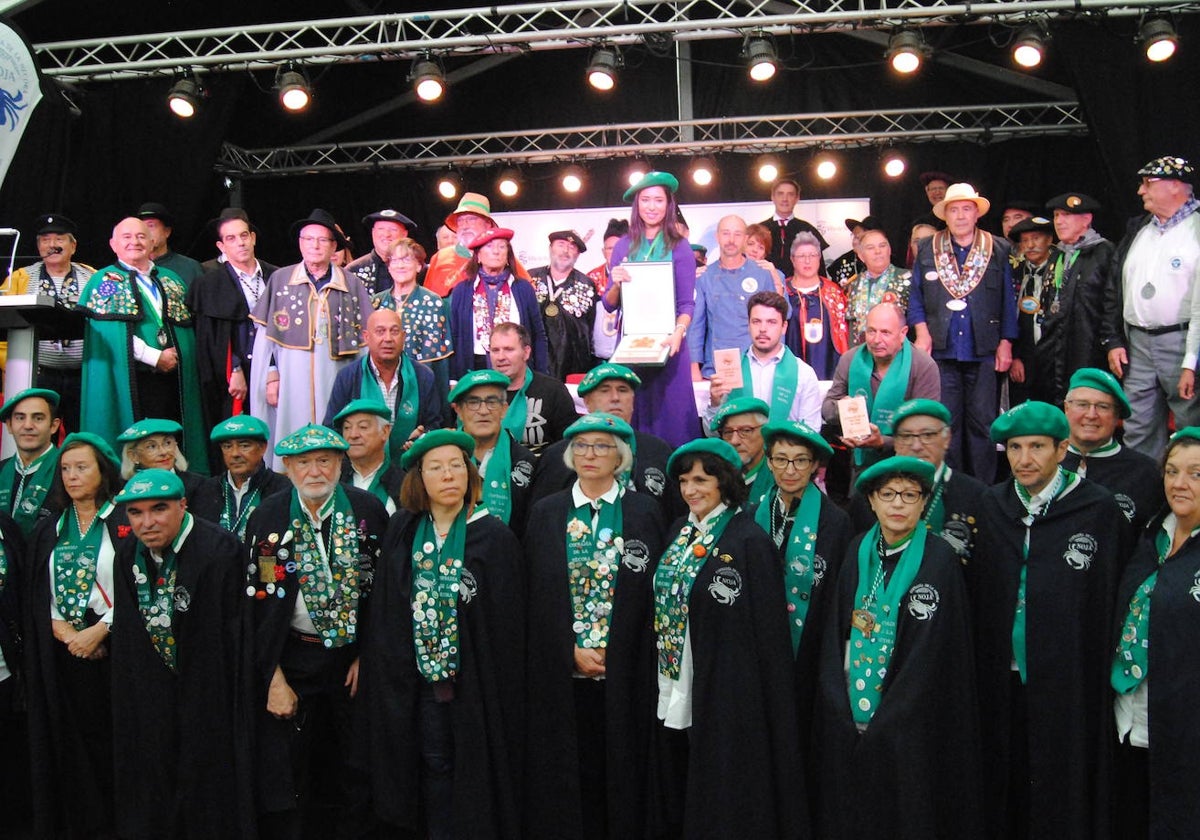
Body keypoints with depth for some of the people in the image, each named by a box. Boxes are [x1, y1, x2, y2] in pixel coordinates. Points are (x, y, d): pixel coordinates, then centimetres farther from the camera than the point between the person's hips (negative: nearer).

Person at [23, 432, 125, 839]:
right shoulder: (49, 529, 12)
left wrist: (98, 631, -14)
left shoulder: (125, 523, -3)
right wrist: (59, 626, -8)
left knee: (110, 740, -2)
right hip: (60, 651, 4)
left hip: (111, 647, -4)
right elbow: (34, 591, 8)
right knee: (70, 741, 6)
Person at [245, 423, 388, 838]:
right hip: (291, 659, -1)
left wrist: (368, 655, -4)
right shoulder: (268, 517, -6)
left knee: (354, 765, 13)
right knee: (286, 770, 5)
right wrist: (273, 678, -9)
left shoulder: (368, 509, -5)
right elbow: (256, 601, -5)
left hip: (355, 654, 1)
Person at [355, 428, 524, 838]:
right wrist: (372, 662, 1)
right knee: (434, 766, 11)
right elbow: (383, 606, 6)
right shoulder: (401, 531, 2)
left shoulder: (495, 538, -9)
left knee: (474, 769, 7)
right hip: (420, 677, 3)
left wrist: (503, 689, -10)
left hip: (474, 677, -3)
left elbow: (508, 621, -8)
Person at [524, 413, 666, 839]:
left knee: (621, 769, 4)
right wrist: (573, 651, -6)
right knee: (568, 772, 6)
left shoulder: (645, 512, 2)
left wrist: (611, 653, -7)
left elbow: (654, 593, 0)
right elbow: (534, 596, 4)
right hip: (561, 675, 1)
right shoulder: (545, 513, 6)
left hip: (625, 673, -1)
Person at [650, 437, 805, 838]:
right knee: (676, 798, 16)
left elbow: (768, 633, -14)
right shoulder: (681, 532, 8)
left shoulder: (749, 542, -14)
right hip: (674, 695, 7)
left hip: (725, 696, -7)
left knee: (722, 802, 4)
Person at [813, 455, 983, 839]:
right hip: (848, 721, 5)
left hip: (909, 726, -4)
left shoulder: (939, 560, -11)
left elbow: (929, 655, -13)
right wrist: (840, 713, -2)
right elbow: (836, 631, 6)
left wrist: (883, 726, -15)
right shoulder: (859, 551, 4)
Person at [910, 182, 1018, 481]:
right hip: (941, 349, 0)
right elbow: (915, 297, 10)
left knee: (982, 422, 1)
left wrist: (1005, 343, 3)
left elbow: (1008, 301, 8)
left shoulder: (998, 250, 8)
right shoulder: (927, 250, 9)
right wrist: (922, 332, -3)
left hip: (984, 352, 0)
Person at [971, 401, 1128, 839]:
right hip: (1001, 683, 3)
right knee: (1005, 788, 12)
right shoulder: (989, 507, 5)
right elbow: (972, 594, 8)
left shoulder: (1099, 510, -7)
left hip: (1071, 685, -3)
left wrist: (1110, 668, -7)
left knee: (1063, 795, 6)